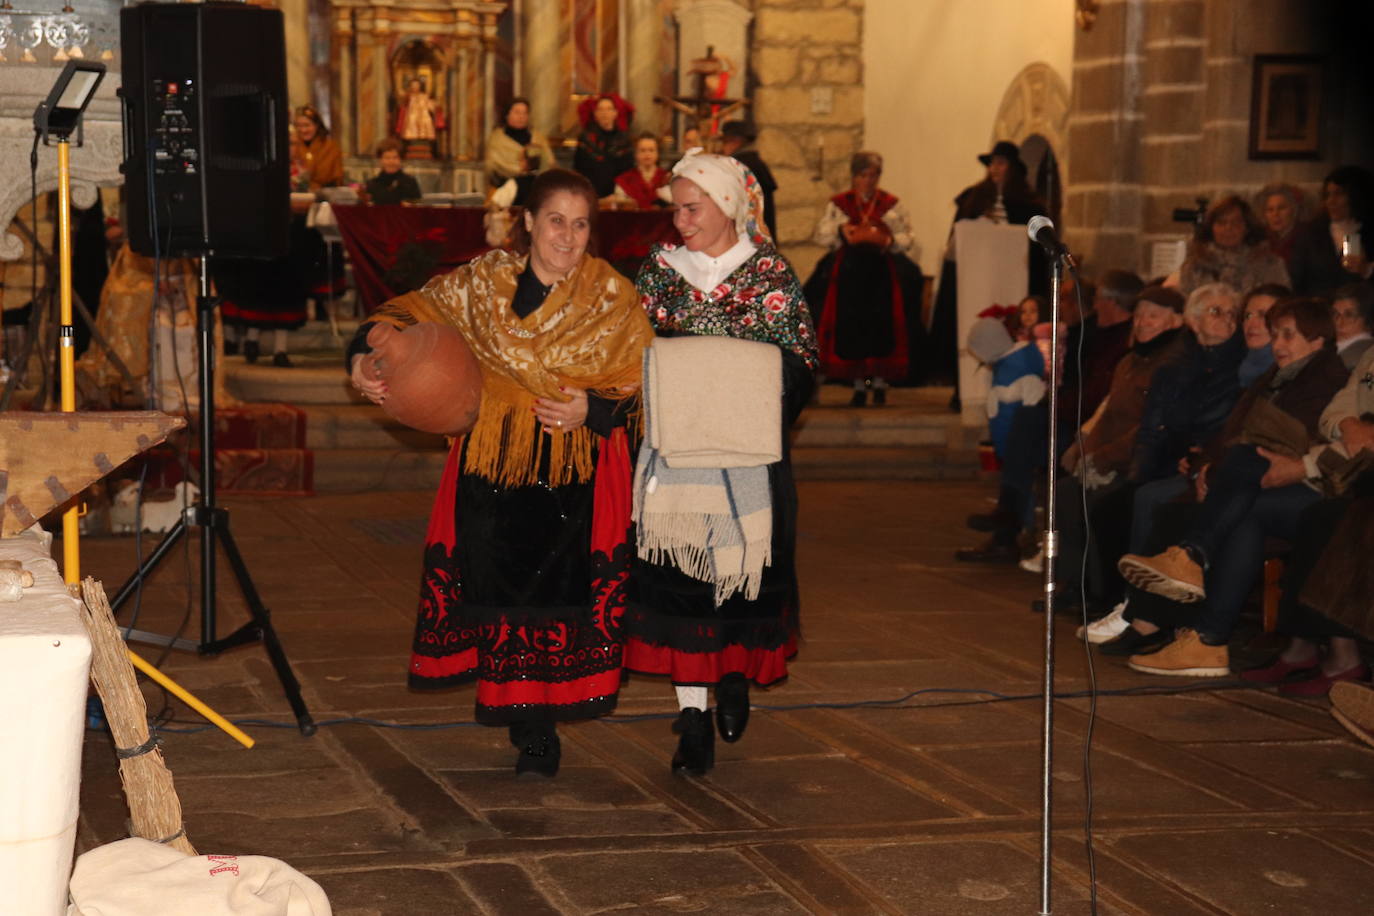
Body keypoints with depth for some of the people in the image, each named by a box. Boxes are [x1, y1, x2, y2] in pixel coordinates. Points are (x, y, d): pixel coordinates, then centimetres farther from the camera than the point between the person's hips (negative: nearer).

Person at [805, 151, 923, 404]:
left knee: (881, 327, -6)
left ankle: (880, 382, 4)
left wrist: (888, 241, -15)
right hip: (848, 271, 1)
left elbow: (908, 239, 4)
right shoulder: (837, 205, 11)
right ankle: (859, 385, 6)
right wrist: (841, 232, -13)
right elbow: (821, 236, 6)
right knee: (851, 327, -2)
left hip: (882, 272, -1)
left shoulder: (892, 205, 9)